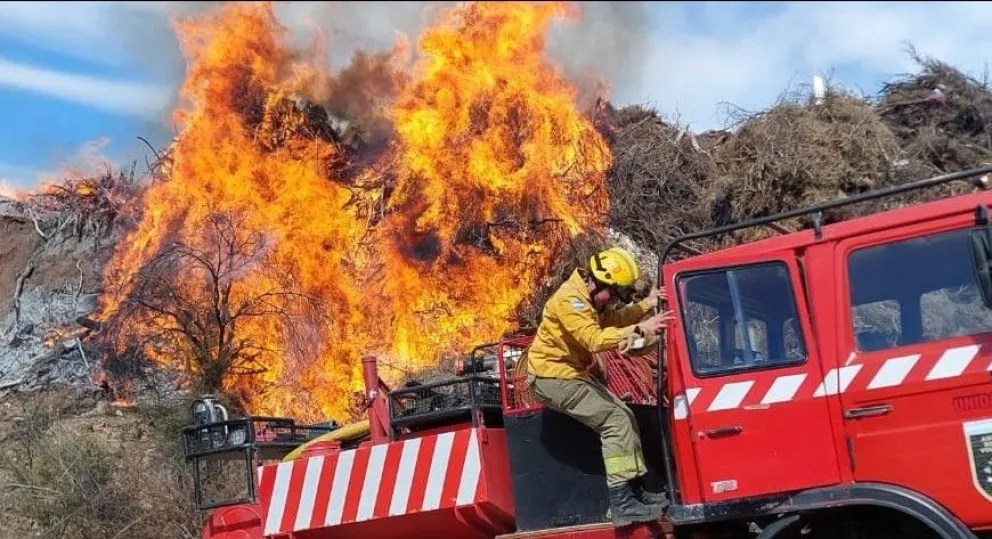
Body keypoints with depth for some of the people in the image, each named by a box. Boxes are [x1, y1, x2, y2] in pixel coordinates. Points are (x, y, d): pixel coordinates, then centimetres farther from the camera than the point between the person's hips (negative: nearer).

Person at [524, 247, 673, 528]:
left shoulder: (589, 296, 8)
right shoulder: (570, 299, -24)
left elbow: (612, 320, 17)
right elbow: (595, 339, -34)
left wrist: (647, 304, 4)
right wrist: (640, 329, -39)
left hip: (573, 373, 11)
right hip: (552, 377, -11)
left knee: (625, 416, 10)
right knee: (615, 420, -18)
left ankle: (636, 490, 13)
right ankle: (621, 503, -21)